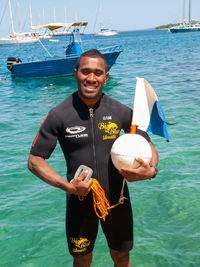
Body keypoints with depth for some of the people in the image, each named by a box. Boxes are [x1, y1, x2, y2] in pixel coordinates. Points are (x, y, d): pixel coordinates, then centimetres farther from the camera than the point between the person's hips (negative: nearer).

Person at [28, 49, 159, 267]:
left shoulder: (121, 112, -7)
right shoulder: (58, 115, -12)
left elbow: (148, 146, 4)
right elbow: (34, 161, -8)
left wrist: (151, 170, -18)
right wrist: (67, 186, -21)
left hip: (117, 200, 2)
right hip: (80, 202, -1)